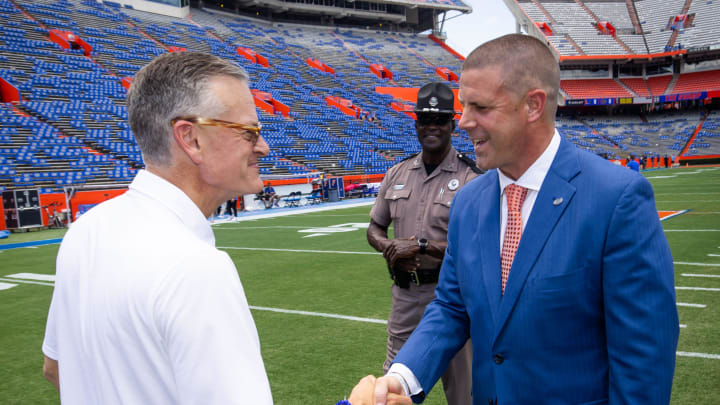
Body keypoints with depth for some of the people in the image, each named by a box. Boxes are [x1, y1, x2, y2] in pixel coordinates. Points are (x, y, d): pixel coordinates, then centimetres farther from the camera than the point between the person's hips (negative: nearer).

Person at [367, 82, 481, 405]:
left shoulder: (471, 178, -9)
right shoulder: (397, 173, 7)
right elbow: (375, 228, 13)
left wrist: (422, 246, -20)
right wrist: (389, 248, -9)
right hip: (404, 291, 5)